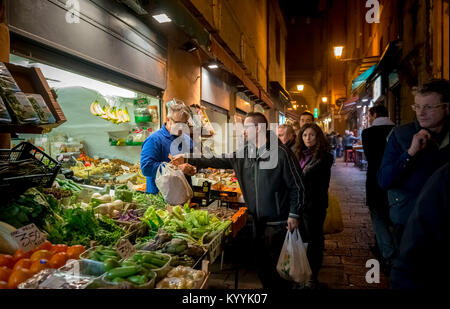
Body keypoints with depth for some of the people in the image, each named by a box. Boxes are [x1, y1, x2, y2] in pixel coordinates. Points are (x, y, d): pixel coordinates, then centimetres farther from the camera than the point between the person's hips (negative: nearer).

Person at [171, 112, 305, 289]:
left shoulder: (281, 152, -16)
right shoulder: (242, 152, 3)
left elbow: (297, 186, -11)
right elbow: (218, 161, 7)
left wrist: (294, 215, -11)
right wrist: (188, 160, 3)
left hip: (278, 222, -6)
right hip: (257, 220, 6)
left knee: (277, 265, 5)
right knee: (260, 261, 19)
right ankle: (267, 286, 40)